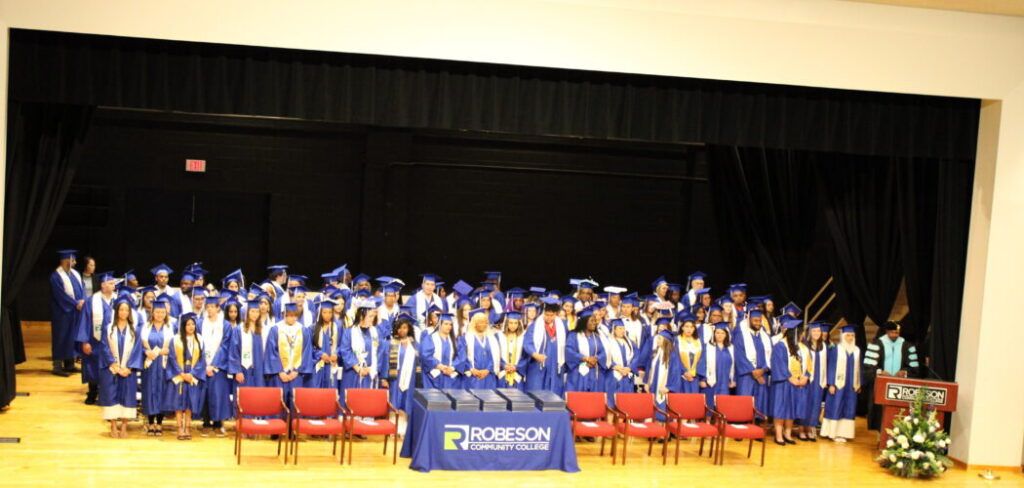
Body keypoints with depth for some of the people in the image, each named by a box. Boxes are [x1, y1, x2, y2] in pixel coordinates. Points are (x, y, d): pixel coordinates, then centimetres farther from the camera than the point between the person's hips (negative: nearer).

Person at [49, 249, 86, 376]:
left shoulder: (75, 273, 13)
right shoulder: (56, 276, -12)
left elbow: (82, 288, 9)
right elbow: (61, 295, -18)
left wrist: (83, 301, -9)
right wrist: (76, 304, -18)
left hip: (76, 312, 8)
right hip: (63, 313, -8)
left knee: (73, 337, 10)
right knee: (62, 337, -4)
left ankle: (69, 364, 18)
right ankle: (58, 366, 0)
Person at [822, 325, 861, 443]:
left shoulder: (857, 350, 8)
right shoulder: (836, 349, -5)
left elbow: (858, 368, 11)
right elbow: (831, 367, -6)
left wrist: (859, 384, 8)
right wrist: (831, 384, -11)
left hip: (851, 385, 5)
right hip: (838, 384, -5)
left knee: (848, 409, 5)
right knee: (835, 408, -1)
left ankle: (842, 432, 10)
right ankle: (833, 432, 5)